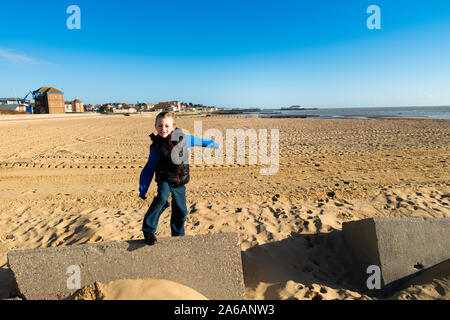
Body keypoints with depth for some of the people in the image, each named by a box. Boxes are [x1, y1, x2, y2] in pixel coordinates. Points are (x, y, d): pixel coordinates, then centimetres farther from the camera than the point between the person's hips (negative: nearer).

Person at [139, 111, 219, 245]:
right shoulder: (157, 147, -12)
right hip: (165, 180, -3)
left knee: (181, 211, 7)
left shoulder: (181, 137, -5)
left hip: (180, 183, 3)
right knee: (161, 199, -31)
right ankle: (148, 230, -15)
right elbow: (148, 170, -6)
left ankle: (178, 236, 30)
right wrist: (143, 191, -6)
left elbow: (194, 140, 16)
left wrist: (210, 143, 29)